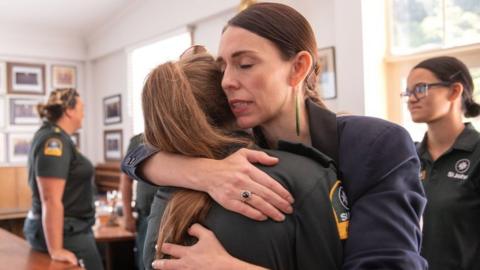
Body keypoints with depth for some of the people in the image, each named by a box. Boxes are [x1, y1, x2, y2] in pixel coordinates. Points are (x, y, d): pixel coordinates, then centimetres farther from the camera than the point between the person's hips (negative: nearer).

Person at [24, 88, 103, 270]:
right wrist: (56, 250, -26)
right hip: (65, 233, -10)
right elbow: (51, 200, -25)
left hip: (68, 228, 10)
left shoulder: (53, 136, 11)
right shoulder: (55, 141, -19)